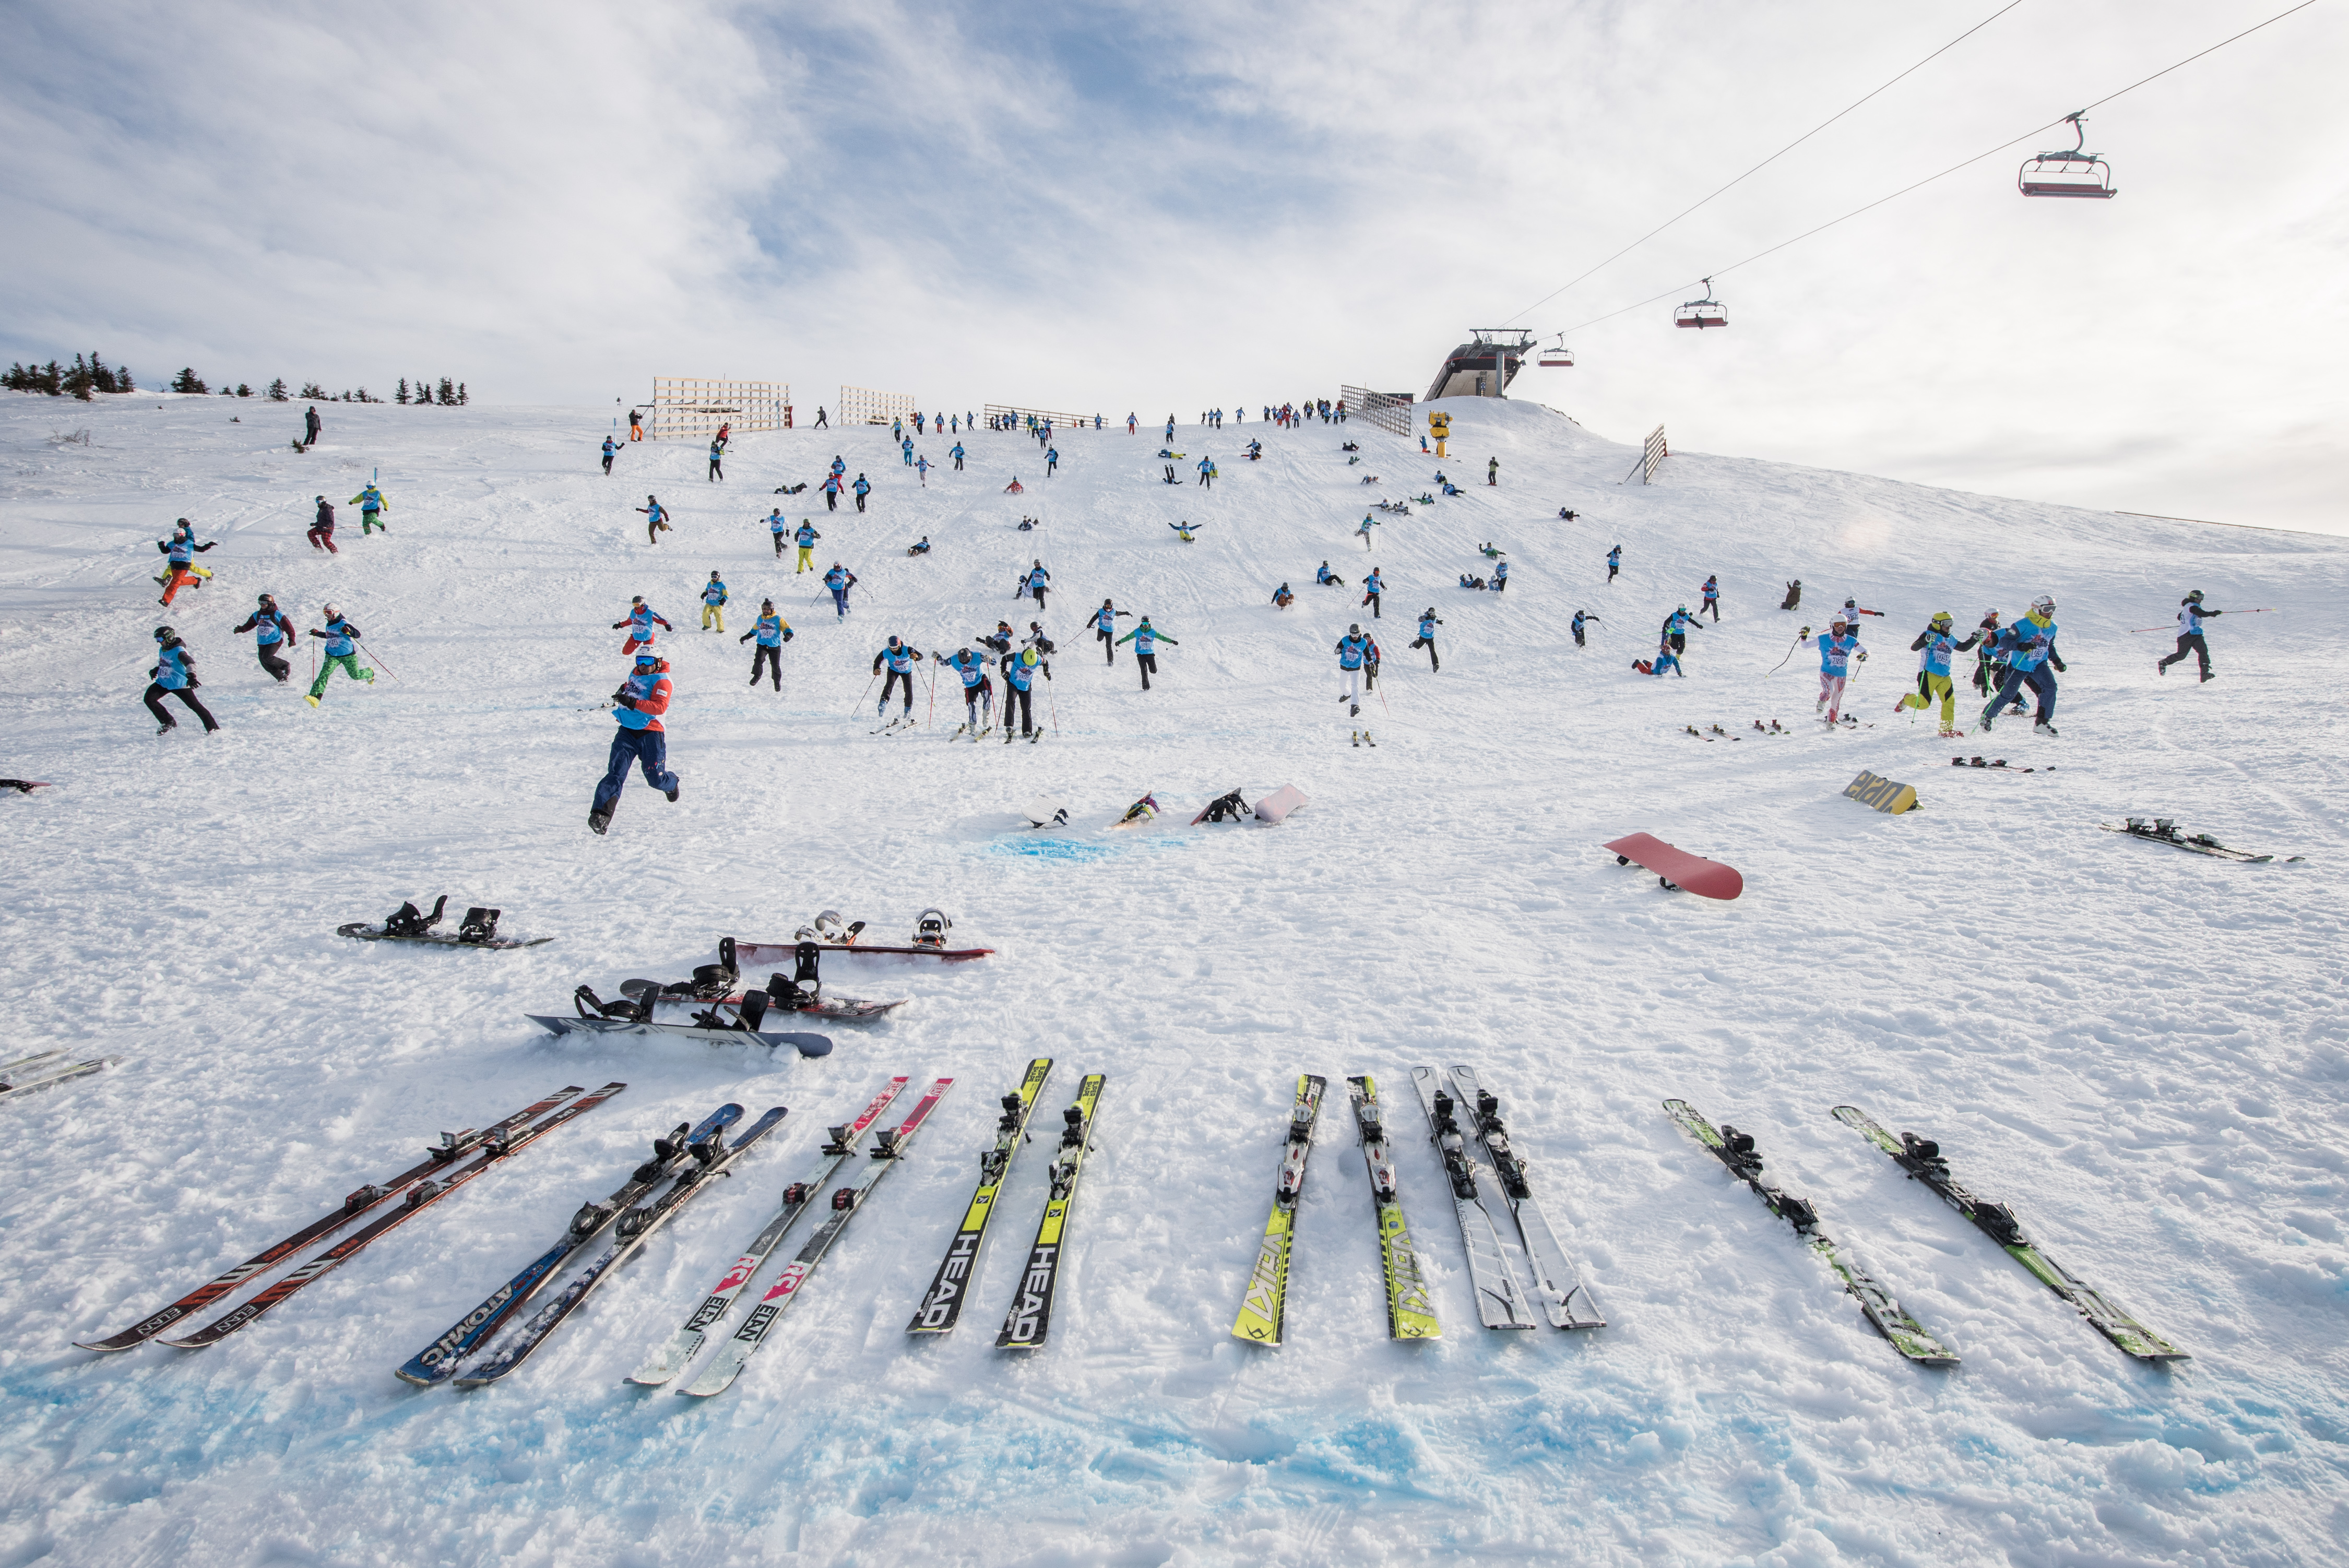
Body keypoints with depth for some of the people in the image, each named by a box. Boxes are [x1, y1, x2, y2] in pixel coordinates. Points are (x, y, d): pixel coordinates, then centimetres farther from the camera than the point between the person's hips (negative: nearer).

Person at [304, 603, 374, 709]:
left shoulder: (343, 624, -11)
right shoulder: (329, 625, 11)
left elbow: (358, 634, -20)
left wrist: (349, 631, -39)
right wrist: (317, 633, 20)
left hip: (348, 654, -5)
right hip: (332, 655, 5)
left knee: (356, 676, 11)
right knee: (324, 674, -17)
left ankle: (370, 673, 49)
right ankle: (315, 697, -30)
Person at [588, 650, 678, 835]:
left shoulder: (661, 680, -6)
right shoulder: (634, 674, 15)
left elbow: (660, 707, -23)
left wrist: (633, 702, -30)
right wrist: (623, 689, 23)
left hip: (650, 733, -4)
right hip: (627, 731, 4)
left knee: (655, 779, 0)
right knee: (616, 773, -14)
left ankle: (672, 783, 37)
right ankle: (601, 813, -24)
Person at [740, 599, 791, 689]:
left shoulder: (778, 619, -4)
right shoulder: (760, 619, 9)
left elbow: (787, 629, -6)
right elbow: (755, 630, 26)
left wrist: (788, 636, -29)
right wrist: (745, 637, 28)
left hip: (775, 647, -2)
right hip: (762, 645, 3)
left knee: (775, 666, 0)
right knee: (758, 660, -21)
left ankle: (777, 682, 23)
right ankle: (757, 675, 3)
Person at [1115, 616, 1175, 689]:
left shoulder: (1153, 632, -2)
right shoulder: (1137, 632, -3)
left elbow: (1162, 637, 3)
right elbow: (1128, 637, 6)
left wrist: (1172, 641, -2)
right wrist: (1120, 642, 0)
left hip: (1150, 654, 1)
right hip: (1141, 654, -1)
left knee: (1154, 671, -2)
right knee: (1144, 671, -11)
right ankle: (1146, 687, -1)